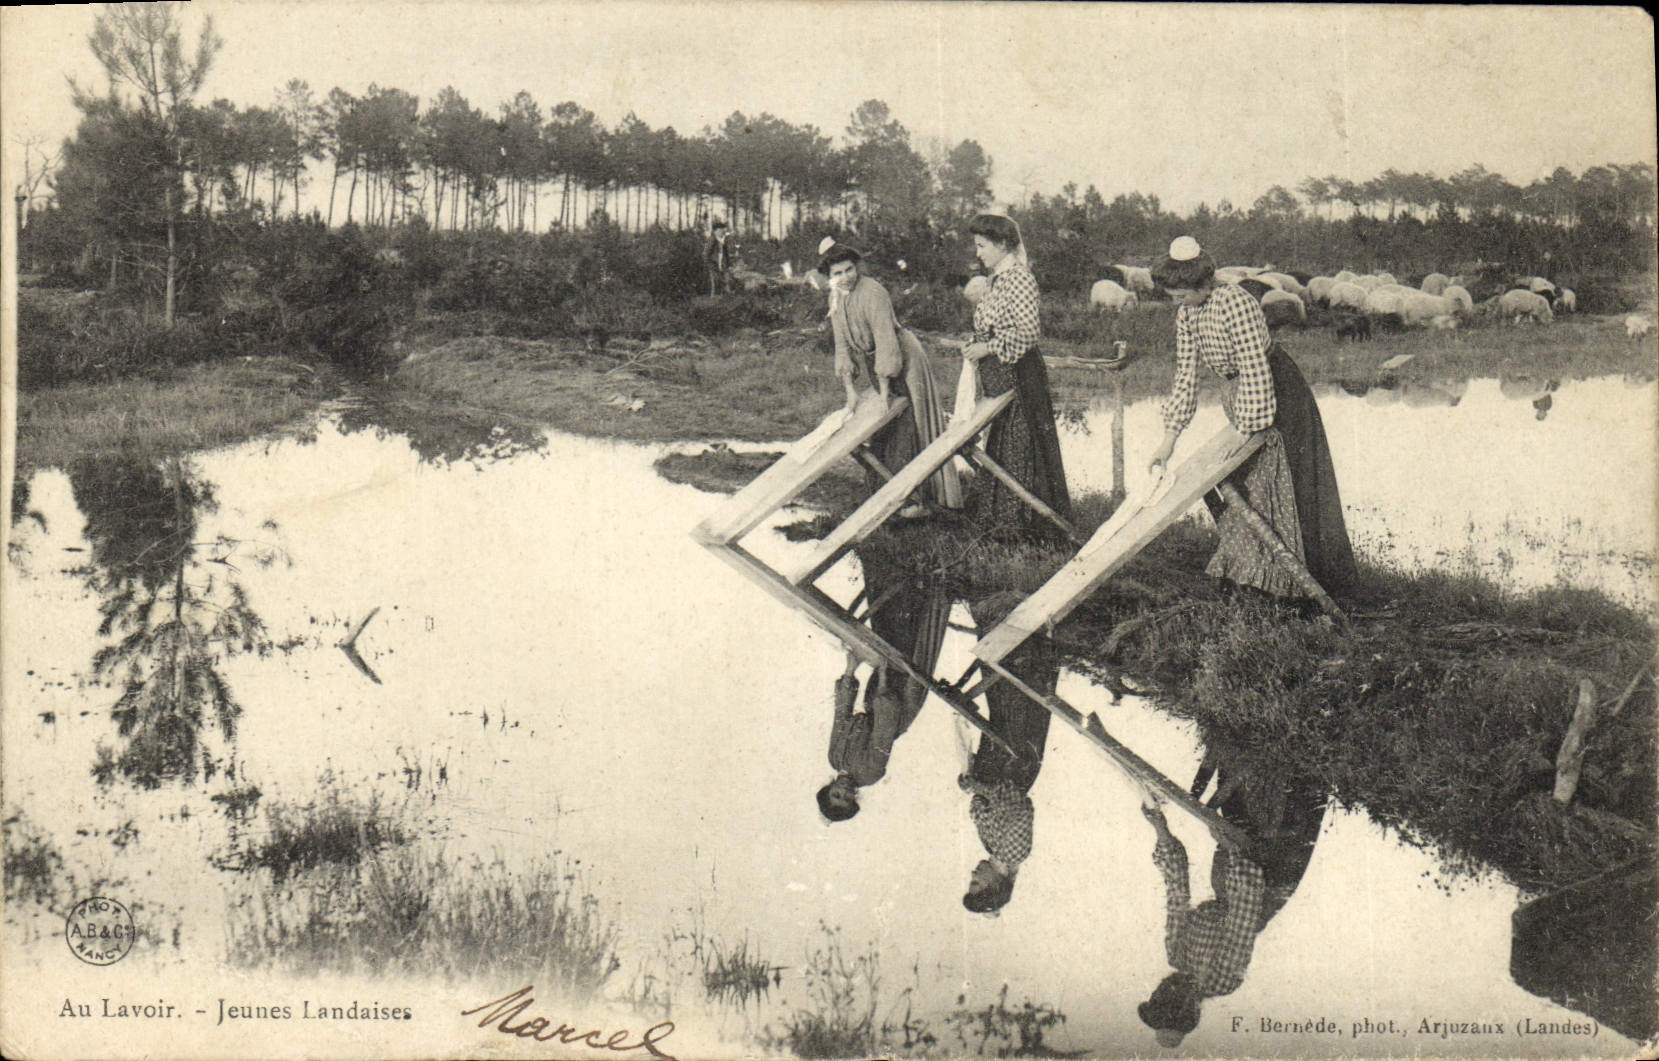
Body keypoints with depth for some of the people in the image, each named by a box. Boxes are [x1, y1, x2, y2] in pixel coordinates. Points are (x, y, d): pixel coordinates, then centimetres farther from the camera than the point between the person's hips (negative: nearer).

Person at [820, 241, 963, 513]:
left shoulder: (872, 293, -23)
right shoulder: (836, 298, 1)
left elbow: (886, 340, -26)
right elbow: (842, 345, 3)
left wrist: (884, 389, -25)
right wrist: (850, 388, -5)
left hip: (904, 361, -8)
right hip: (873, 364, 8)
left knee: (907, 428, -6)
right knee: (881, 429, 13)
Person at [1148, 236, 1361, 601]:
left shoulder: (1235, 303, -26)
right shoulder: (1186, 314, -2)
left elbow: (1255, 370, -27)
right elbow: (1186, 375, 3)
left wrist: (1245, 431, -24)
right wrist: (1170, 437, -1)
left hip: (1277, 393, -8)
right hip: (1236, 393, 8)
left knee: (1277, 485, -3)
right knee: (1238, 484, 10)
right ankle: (1246, 570, 21)